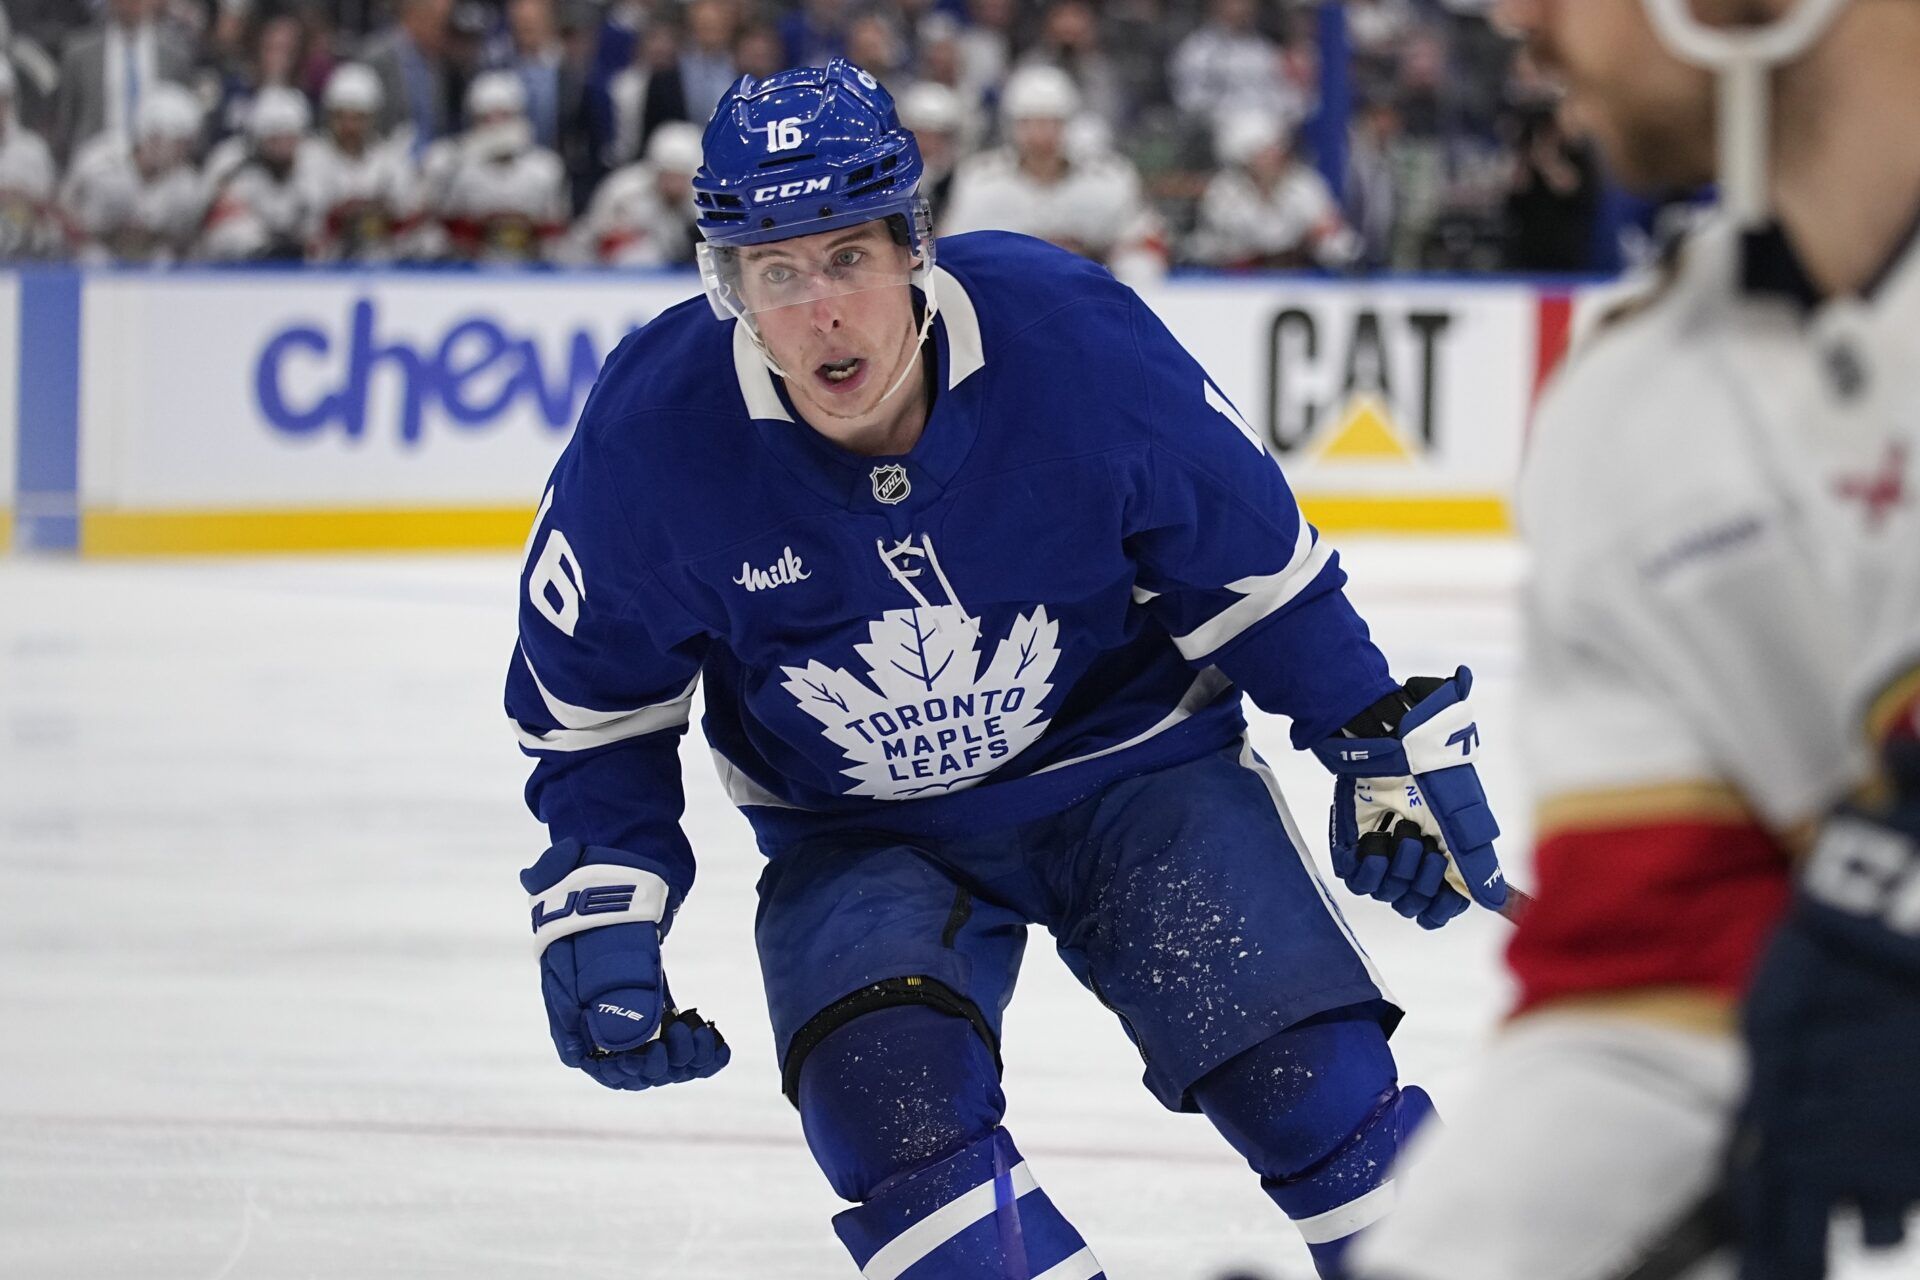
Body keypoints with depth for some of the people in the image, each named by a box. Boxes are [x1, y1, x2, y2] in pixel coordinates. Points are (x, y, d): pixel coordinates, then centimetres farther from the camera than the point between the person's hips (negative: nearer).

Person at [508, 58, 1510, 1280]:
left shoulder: (1073, 342, -24)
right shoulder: (654, 436, -21)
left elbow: (1253, 565, -7)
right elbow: (592, 706, -2)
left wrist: (1393, 752, -1)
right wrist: (601, 913, -9)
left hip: (1133, 765, -1)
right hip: (858, 835, 1)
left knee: (1312, 1078, -12)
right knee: (883, 1090, -25)